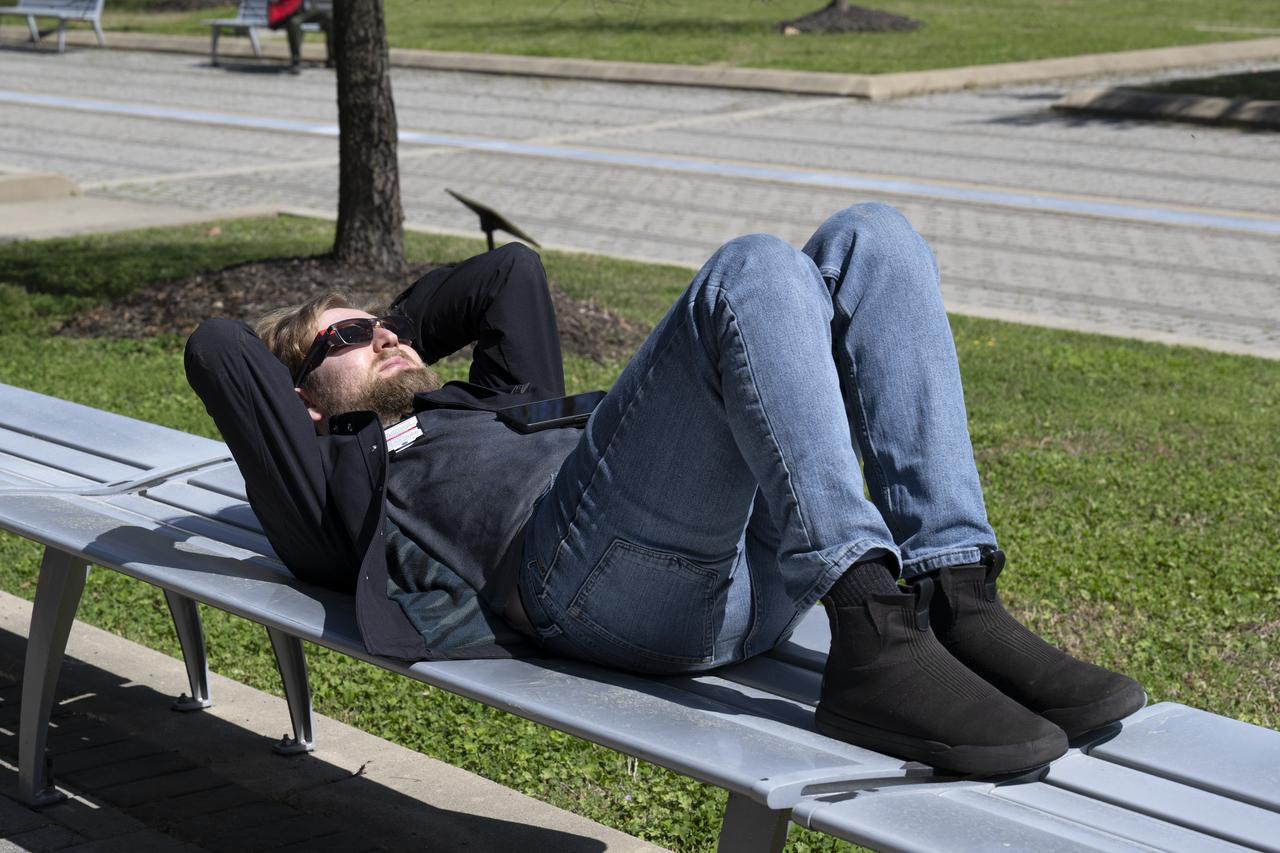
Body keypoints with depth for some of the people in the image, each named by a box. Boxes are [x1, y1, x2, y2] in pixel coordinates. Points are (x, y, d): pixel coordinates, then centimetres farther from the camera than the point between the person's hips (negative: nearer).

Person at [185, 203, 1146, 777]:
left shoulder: (494, 414, 43)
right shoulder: (335, 481, 24)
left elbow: (513, 268, 51)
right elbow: (216, 349, 15)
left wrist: (396, 330, 51)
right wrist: (325, 354, 33)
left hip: (751, 566, 8)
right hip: (579, 566, -7)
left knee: (869, 239, -6)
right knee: (754, 271, -26)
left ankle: (961, 605, -23)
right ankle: (876, 640, -41)